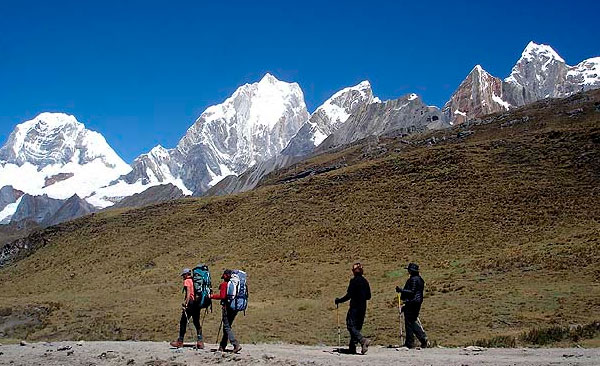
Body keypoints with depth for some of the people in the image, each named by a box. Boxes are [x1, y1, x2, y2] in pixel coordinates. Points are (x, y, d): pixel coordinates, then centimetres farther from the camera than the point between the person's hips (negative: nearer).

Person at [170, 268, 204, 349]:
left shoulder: (187, 281, -4)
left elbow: (188, 294, -16)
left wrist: (185, 303, -20)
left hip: (190, 302, -7)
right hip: (197, 303, 7)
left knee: (183, 322, 1)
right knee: (197, 322, 9)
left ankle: (180, 341, 5)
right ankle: (200, 342, 3)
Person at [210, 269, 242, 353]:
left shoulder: (224, 284, -9)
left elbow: (222, 296, -16)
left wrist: (212, 296, -3)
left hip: (227, 307, -7)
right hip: (235, 308, 7)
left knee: (227, 327, -3)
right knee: (227, 326, 17)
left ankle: (236, 345, -17)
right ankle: (222, 346, 25)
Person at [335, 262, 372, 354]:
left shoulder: (354, 281, -11)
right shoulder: (365, 281, 9)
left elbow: (348, 295, -16)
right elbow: (368, 296, 14)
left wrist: (338, 301, -4)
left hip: (355, 307, -7)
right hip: (363, 308, 7)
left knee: (351, 326, -7)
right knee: (357, 327, 12)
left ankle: (363, 340, -25)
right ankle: (352, 348, 13)